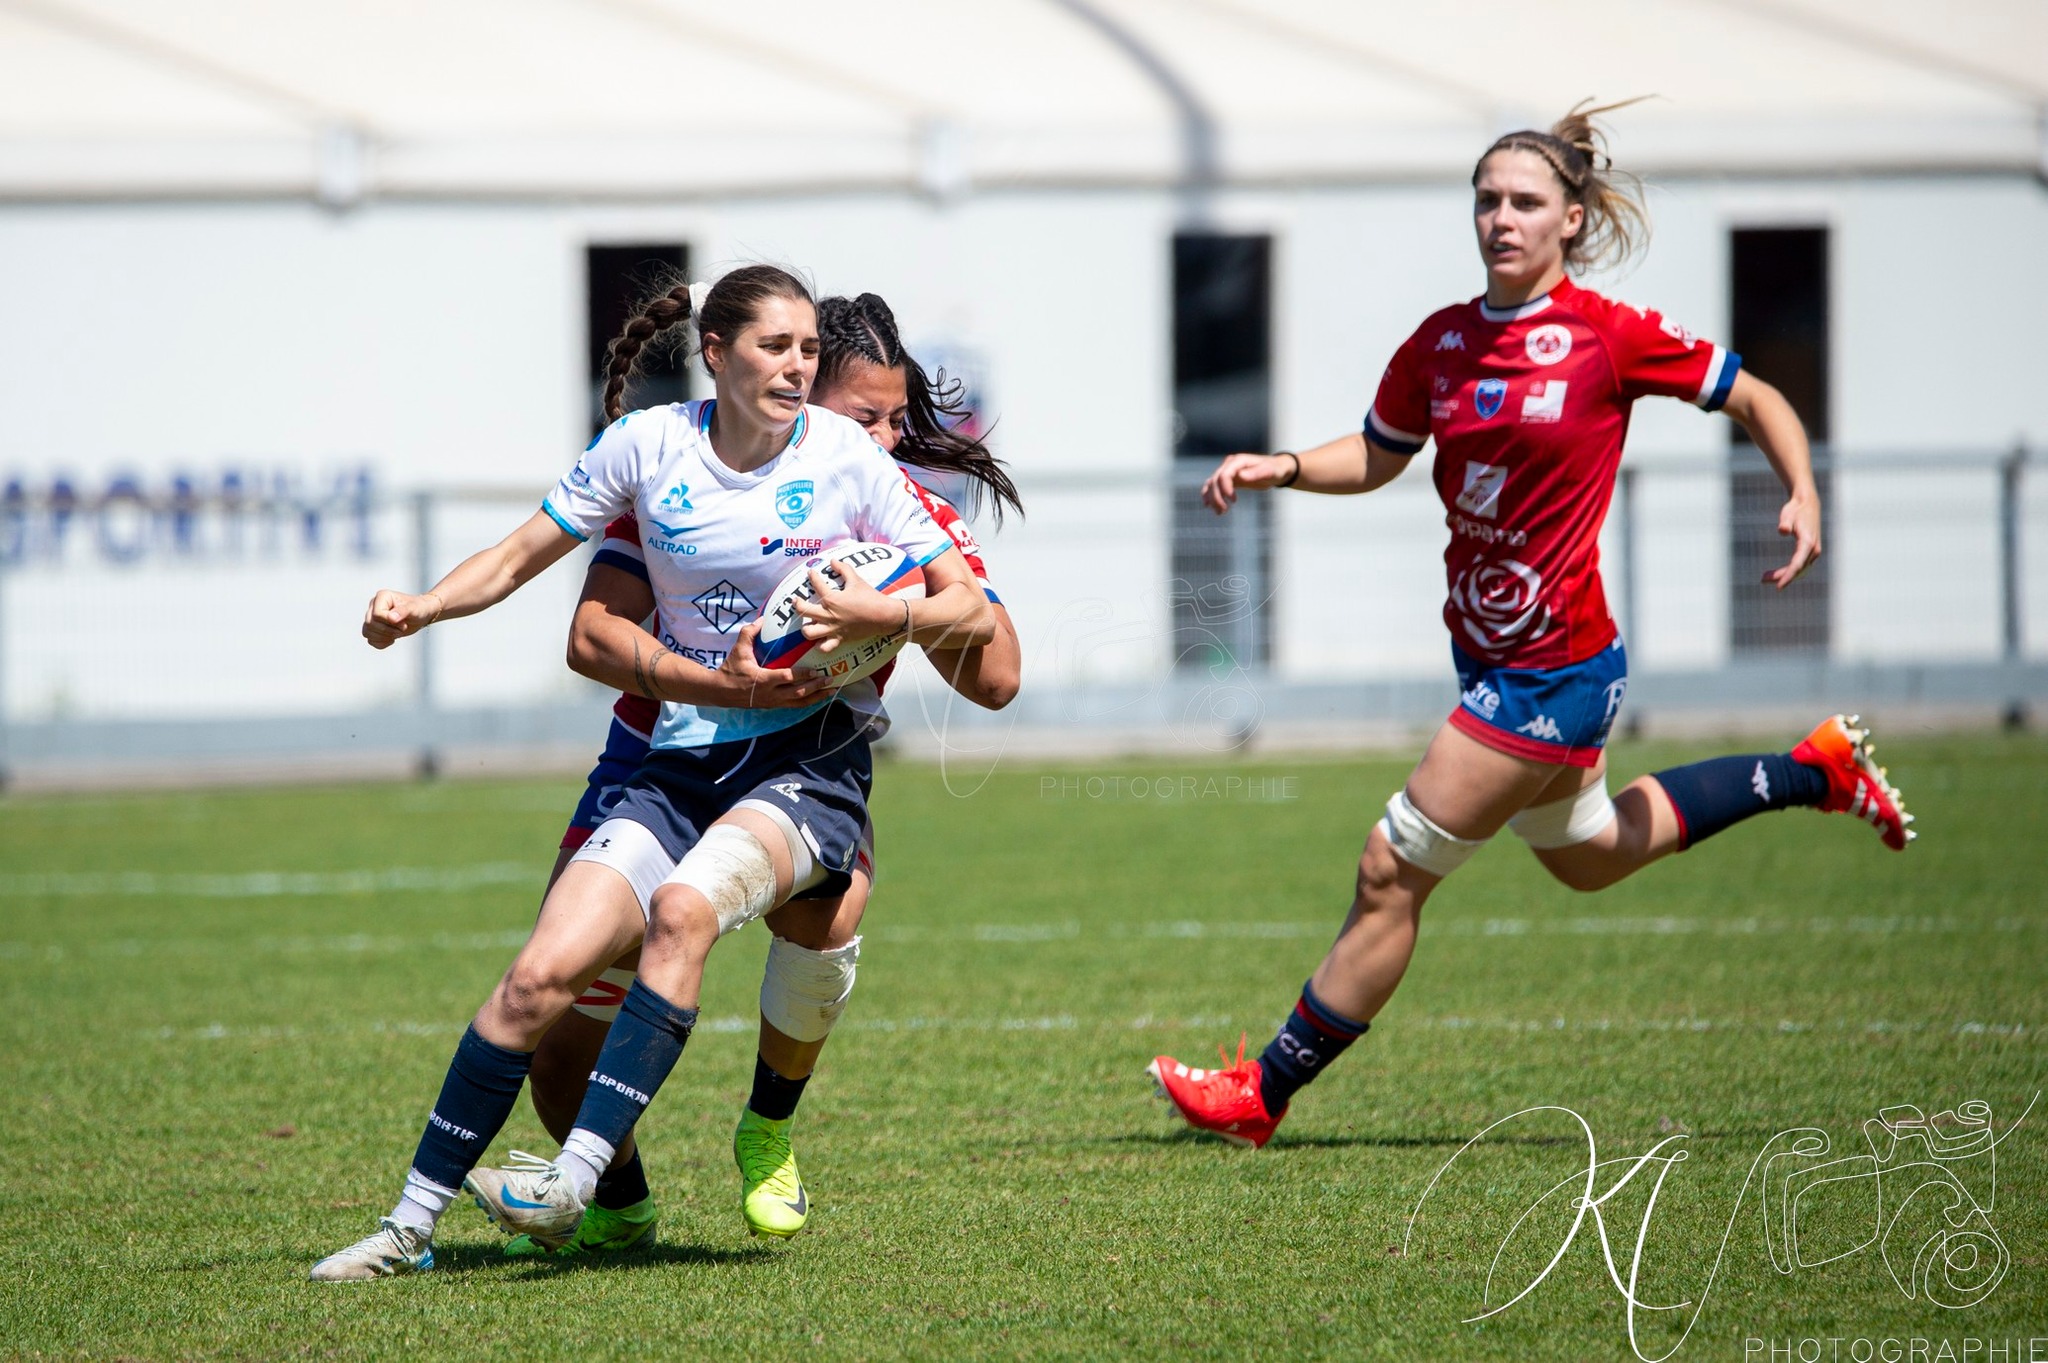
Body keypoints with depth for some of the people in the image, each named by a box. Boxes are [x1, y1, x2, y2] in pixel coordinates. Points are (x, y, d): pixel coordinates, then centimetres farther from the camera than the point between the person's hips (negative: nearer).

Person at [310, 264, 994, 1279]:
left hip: (810, 765, -3)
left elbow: (970, 611, -1)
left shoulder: (846, 459, -4)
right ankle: (410, 1224, -2)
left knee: (684, 907, -33)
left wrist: (879, 616, -20)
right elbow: (520, 557, 9)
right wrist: (421, 607, -9)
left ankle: (574, 1182, -36)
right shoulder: (648, 445, 1)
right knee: (541, 976, -13)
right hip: (684, 763, 3)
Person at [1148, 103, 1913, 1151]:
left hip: (1554, 673, -8)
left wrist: (1803, 498, -17)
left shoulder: (1609, 336, -14)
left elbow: (1756, 401, -3)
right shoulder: (1439, 343, 2)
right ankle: (1815, 771, 43)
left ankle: (1262, 1097, 5)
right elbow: (1376, 456, 16)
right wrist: (1281, 468, -2)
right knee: (1586, 856, 28)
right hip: (1487, 657, 8)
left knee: (1392, 874, -6)